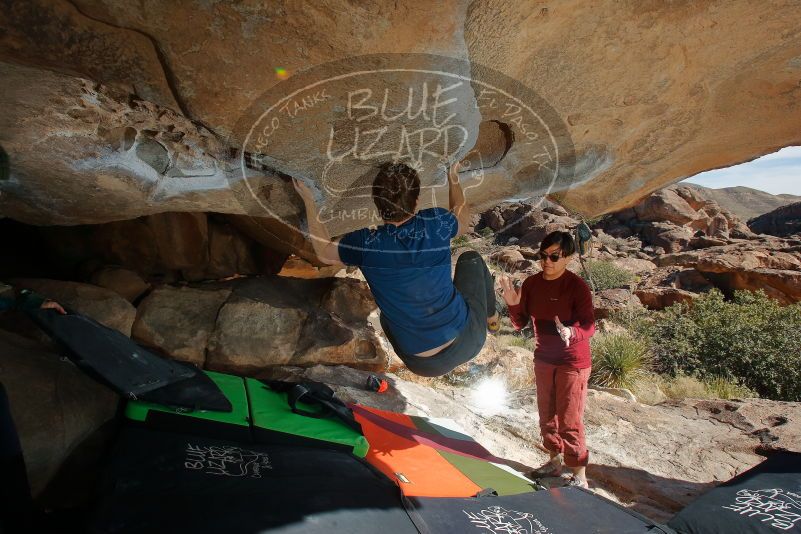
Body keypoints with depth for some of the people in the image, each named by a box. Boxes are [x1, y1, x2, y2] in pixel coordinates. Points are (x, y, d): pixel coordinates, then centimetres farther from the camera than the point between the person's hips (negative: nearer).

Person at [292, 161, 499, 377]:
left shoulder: (366, 244, -18)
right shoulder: (436, 223, -16)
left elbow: (323, 251, 5)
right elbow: (463, 219, 10)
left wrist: (309, 201, 12)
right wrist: (453, 178, 25)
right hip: (469, 343, 0)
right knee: (471, 259, 25)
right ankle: (492, 319, 44)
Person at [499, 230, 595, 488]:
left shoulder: (577, 287, -18)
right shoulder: (531, 283, -2)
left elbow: (589, 327, -20)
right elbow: (520, 324, 1)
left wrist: (570, 333, -41)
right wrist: (513, 304, -17)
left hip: (572, 362, -6)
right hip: (543, 359, 6)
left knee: (569, 420, -1)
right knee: (547, 415, 18)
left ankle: (579, 476, 15)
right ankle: (555, 461, 37)